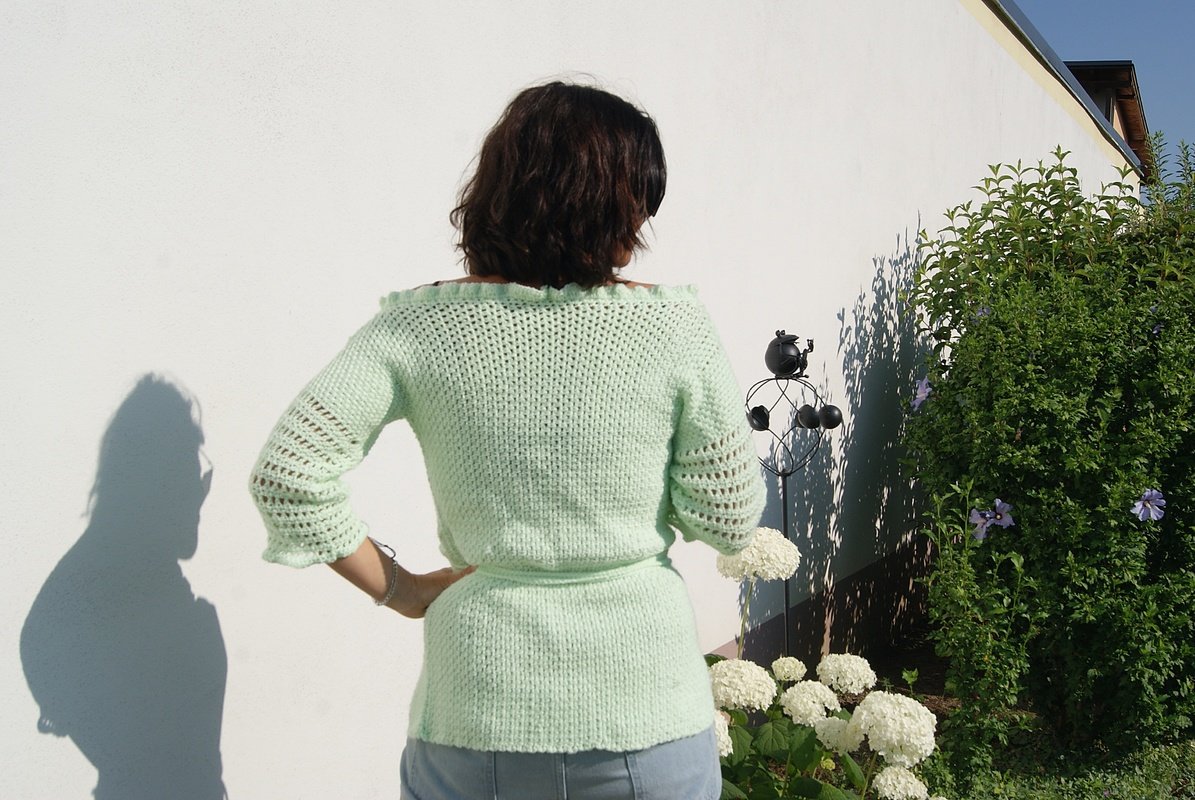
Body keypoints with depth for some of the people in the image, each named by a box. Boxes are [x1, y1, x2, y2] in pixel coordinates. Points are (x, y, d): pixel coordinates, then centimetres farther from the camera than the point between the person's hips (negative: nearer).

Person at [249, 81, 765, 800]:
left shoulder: (418, 327, -8)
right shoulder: (675, 326, -11)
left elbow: (288, 476, -13)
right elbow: (728, 521, -6)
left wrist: (398, 588, -2)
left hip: (477, 714, 1)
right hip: (644, 719, 0)